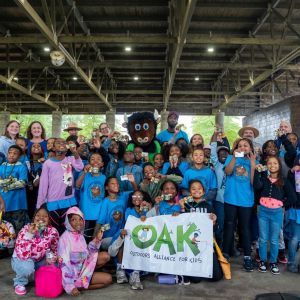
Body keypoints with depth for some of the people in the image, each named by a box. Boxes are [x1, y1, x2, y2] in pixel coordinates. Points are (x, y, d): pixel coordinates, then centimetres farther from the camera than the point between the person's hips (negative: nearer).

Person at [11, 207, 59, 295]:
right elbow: (23, 255, -38)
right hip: (20, 260, -4)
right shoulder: (26, 230, -27)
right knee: (27, 267, -35)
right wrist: (29, 234, -44)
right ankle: (19, 283, -2)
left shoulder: (53, 231, -17)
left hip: (40, 261, 4)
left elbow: (54, 250, 2)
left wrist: (52, 257, -19)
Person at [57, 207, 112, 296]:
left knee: (105, 256, -9)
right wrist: (70, 286, -27)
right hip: (72, 273, -7)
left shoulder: (80, 236, 4)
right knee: (107, 279, -11)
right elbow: (64, 263, -24)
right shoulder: (65, 238, -21)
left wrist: (97, 240, -1)